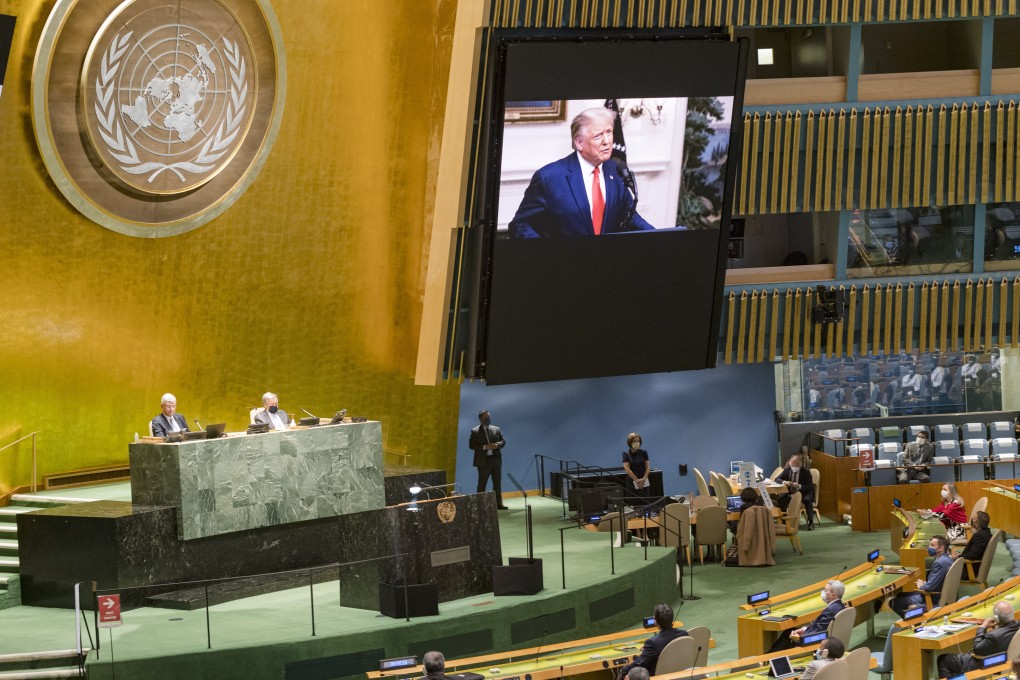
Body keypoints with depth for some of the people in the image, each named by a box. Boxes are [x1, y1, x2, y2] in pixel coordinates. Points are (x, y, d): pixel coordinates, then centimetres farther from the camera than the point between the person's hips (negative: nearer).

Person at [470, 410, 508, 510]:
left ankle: (498, 503, 13)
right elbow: (471, 445, -7)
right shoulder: (475, 431, -2)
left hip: (496, 460, 4)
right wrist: (485, 447, -18)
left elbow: (503, 441, 11)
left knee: (497, 483, 7)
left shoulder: (496, 429, 10)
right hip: (483, 461, -4)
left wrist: (497, 445, -12)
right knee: (482, 483, -2)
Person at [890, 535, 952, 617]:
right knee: (900, 595, 24)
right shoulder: (947, 559, 7)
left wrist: (921, 586, -5)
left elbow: (930, 587, -26)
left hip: (934, 601, -11)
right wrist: (925, 583, 5)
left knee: (893, 602, -7)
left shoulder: (940, 563, -26)